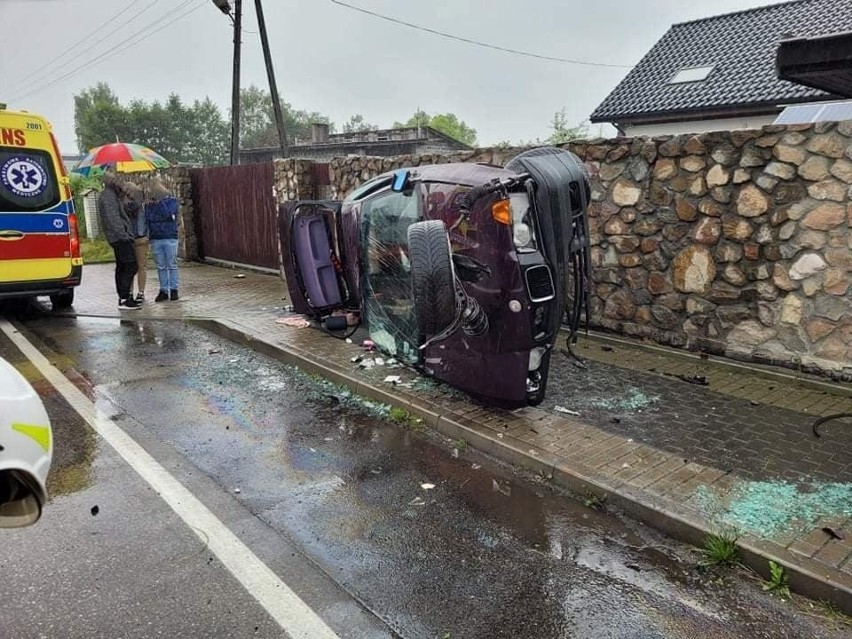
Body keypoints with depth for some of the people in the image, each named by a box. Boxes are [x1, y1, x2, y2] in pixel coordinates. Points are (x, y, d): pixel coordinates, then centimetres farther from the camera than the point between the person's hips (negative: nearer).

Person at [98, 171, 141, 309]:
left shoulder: (110, 195, 20)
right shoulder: (108, 197, -12)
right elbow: (113, 219, -20)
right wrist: (124, 235, -21)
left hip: (118, 238, 11)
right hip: (120, 238, -11)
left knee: (121, 267, 12)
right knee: (130, 266, -13)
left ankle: (123, 298, 18)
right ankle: (124, 299, -15)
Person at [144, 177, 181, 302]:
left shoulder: (172, 200, 1)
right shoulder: (149, 203, 10)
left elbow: (168, 213, -16)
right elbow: (147, 217, 0)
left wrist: (160, 202, -14)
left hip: (170, 238, -3)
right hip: (155, 239, 3)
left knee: (172, 265, 1)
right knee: (161, 267, 6)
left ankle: (174, 290, 7)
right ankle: (163, 290, 11)